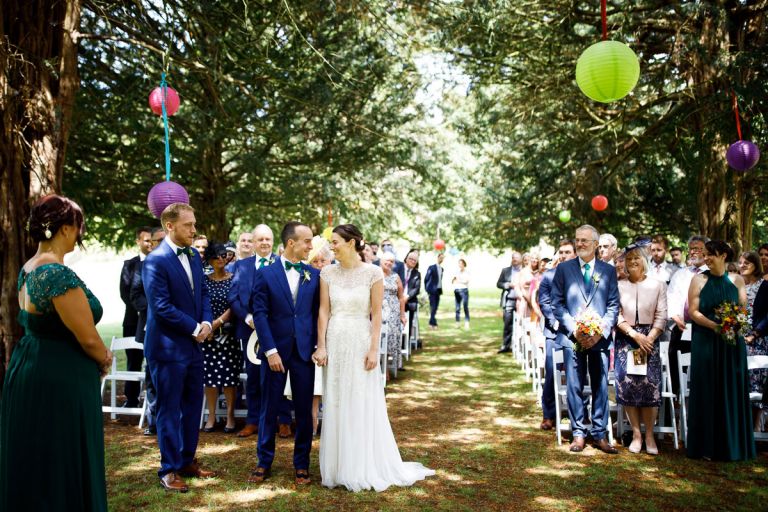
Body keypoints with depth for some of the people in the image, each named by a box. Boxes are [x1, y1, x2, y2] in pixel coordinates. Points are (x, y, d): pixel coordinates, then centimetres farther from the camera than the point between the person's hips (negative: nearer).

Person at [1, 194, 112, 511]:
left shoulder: (27, 270, 7)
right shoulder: (59, 274, -22)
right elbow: (89, 339, -19)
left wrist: (96, 358, 10)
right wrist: (105, 361, 2)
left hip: (27, 369, 9)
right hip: (61, 380, -9)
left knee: (33, 466, 21)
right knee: (63, 468, 5)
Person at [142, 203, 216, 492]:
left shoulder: (193, 256, 8)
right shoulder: (156, 261, -16)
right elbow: (161, 307, -20)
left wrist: (206, 322, -4)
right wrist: (195, 329, -13)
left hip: (193, 346, 7)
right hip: (168, 347, -7)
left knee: (193, 407, 15)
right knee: (170, 410, 5)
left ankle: (187, 461, 30)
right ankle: (169, 470, 18)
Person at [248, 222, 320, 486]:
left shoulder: (314, 275, 4)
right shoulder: (265, 273, -2)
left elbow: (318, 313, 5)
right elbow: (260, 314, -6)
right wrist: (271, 351, -12)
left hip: (305, 350, 2)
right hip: (275, 350, -2)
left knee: (304, 410, 8)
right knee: (269, 408, 9)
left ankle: (302, 464, 23)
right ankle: (264, 462, 26)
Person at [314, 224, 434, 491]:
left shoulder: (373, 273, -6)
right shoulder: (328, 273, 3)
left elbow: (376, 314, -6)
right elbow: (324, 311, 3)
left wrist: (373, 349, -10)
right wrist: (321, 346, -2)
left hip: (360, 342, -3)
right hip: (335, 343, 3)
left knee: (364, 406, 5)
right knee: (336, 405, 9)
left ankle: (367, 468, 21)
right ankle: (340, 466, 24)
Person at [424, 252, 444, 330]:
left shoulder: (441, 268, 12)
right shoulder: (431, 267, -6)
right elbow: (426, 279, -5)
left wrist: (441, 289, 10)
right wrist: (427, 289, -7)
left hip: (438, 290, 6)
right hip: (432, 290, -6)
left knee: (436, 307, 6)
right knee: (433, 307, -8)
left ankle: (431, 323, 13)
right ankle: (434, 323, -7)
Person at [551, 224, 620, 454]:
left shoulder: (608, 270, 9)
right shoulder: (563, 268, 6)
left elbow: (614, 305, 6)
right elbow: (557, 303, 2)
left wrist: (602, 330, -8)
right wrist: (574, 329, -9)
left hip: (600, 338, 1)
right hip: (572, 338, -1)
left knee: (601, 387, 5)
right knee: (575, 387, 2)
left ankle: (600, 435, 15)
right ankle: (578, 434, 13)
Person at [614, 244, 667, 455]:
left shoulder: (657, 285, 5)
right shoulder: (619, 286, 5)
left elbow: (661, 316, 1)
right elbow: (616, 315, 0)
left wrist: (648, 339, -10)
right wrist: (634, 335, -11)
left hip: (649, 339, 0)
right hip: (625, 339, 0)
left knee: (650, 385, -5)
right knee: (627, 385, -3)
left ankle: (649, 435, 7)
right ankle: (636, 433, 8)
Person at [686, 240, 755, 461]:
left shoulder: (737, 280, 7)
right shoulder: (699, 279, 1)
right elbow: (693, 311, -5)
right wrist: (714, 325, -19)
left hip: (732, 342, 2)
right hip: (705, 343, -2)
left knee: (732, 391, 6)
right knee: (707, 391, 2)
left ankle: (733, 445, 17)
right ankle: (708, 446, 10)